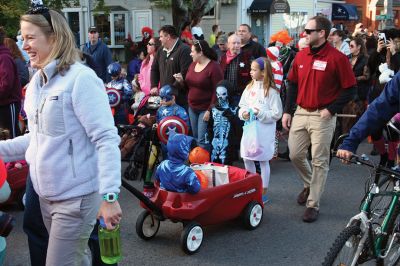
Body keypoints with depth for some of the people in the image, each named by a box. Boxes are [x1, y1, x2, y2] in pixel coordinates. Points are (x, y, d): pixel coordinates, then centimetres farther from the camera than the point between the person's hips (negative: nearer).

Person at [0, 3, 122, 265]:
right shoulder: (35, 83, 10)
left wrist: (109, 196, -27)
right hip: (47, 195, 8)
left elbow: (107, 139, -21)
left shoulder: (80, 78, -17)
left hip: (76, 196, -8)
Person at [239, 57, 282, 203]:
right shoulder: (249, 88, 7)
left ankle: (263, 192, 16)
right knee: (247, 159, 12)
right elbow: (242, 106, 12)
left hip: (264, 131, -6)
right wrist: (243, 113, -9)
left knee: (263, 161, 4)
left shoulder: (271, 91, -11)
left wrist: (261, 113, -20)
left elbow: (277, 114, -11)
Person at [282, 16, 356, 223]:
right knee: (295, 155, 10)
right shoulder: (301, 56, 6)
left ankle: (313, 205, 10)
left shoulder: (337, 58, -11)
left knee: (319, 161, 0)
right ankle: (309, 184, 38)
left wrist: (331, 110, -13)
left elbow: (349, 89, -8)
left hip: (322, 116, -5)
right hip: (300, 113, 6)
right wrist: (287, 111, 9)